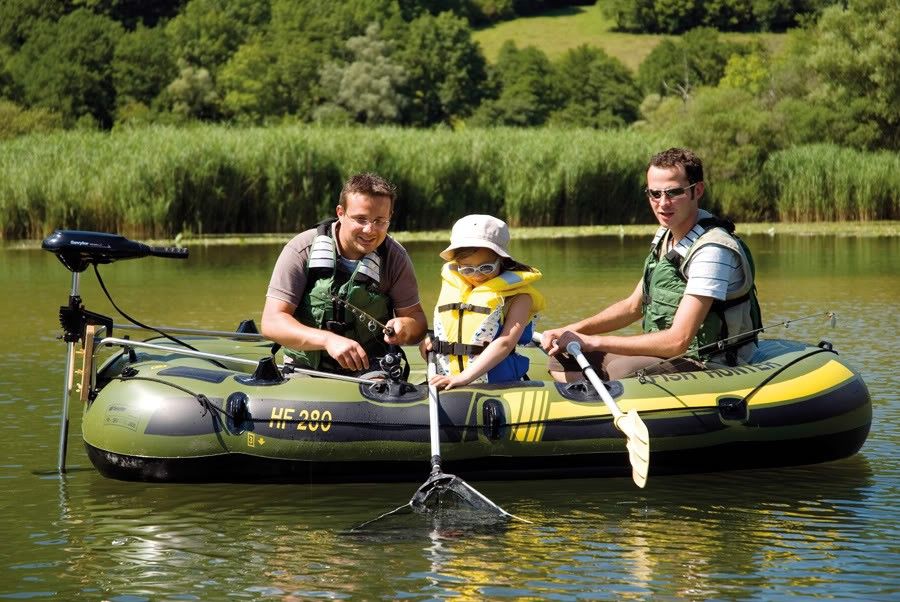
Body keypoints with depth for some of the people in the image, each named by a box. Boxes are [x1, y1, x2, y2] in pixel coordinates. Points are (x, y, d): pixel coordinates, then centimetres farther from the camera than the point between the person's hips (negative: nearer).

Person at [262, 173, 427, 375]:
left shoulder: (395, 258, -2)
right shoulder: (302, 250, -10)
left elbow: (417, 321, 1)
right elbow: (272, 322, -15)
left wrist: (404, 327, -25)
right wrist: (327, 339, -32)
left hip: (369, 378, 2)